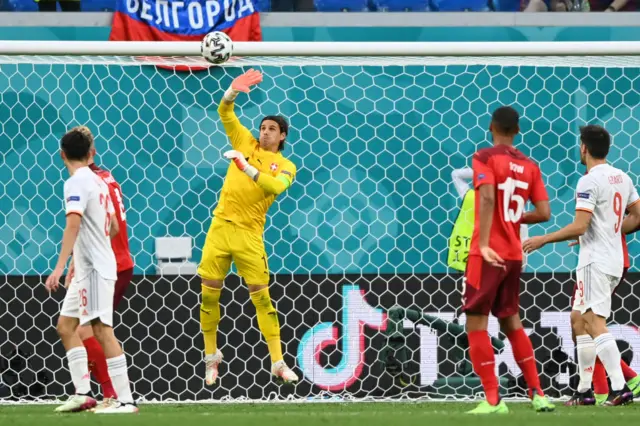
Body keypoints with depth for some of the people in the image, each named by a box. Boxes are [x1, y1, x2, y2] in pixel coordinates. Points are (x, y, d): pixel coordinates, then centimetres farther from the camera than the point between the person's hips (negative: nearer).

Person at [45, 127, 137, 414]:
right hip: (87, 270, 10)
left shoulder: (76, 183, -14)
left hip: (93, 269, -10)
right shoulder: (98, 181, 12)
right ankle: (83, 393, 11)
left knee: (102, 330, -12)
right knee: (65, 325, 14)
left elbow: (73, 225, -26)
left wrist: (59, 268, -32)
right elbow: (112, 226, 23)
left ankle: (125, 400, -15)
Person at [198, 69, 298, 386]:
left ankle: (278, 363, 0)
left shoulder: (285, 167, 4)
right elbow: (225, 113, 5)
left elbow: (274, 186, -17)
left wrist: (246, 167, -23)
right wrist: (233, 91, -13)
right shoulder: (246, 143, 12)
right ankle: (211, 357, 17)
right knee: (209, 293, 2)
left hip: (249, 233, -3)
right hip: (221, 226, 3)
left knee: (261, 296, -4)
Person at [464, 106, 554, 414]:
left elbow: (488, 197, -22)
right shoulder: (529, 166, 9)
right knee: (511, 321, 19)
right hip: (514, 254, 6)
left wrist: (484, 244, -26)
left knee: (476, 323, -1)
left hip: (489, 254, -6)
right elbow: (543, 213, 3)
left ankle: (493, 400, -7)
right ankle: (537, 393, 17)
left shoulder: (485, 158, -7)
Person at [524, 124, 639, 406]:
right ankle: (584, 389, 17)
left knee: (595, 323, -14)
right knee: (580, 322, 17)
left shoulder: (589, 182, -15)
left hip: (595, 261, -9)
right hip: (614, 261, 9)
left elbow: (579, 226, -21)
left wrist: (542, 240, -12)